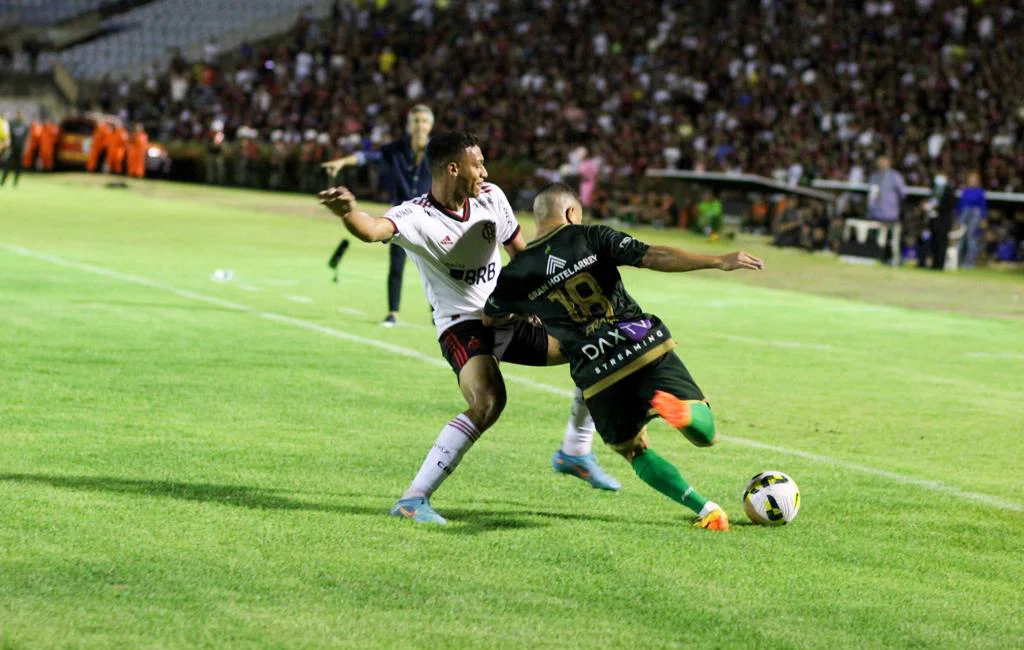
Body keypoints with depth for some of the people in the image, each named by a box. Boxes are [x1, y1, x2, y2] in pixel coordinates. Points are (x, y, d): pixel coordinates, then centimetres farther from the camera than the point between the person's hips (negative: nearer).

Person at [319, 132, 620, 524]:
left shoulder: (491, 198, -2)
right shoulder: (416, 217, -21)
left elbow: (520, 250, 14)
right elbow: (375, 230, -43)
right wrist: (349, 213, -64)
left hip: (508, 318, 7)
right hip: (461, 326, -7)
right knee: (488, 402, -33)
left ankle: (574, 453, 28)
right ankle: (413, 499, -28)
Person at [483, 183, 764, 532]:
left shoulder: (517, 274, 9)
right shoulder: (591, 238, 3)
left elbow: (490, 318, 28)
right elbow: (655, 258, -7)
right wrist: (720, 261, -8)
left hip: (598, 376, 1)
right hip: (648, 349, -1)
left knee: (635, 451, 23)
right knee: (703, 433, 5)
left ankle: (705, 509, 4)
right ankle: (684, 410, -33)